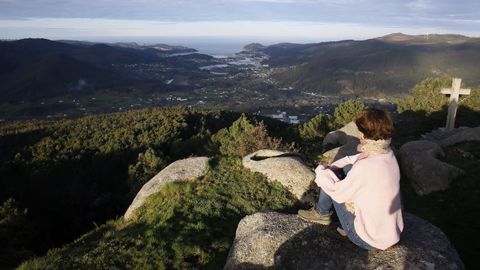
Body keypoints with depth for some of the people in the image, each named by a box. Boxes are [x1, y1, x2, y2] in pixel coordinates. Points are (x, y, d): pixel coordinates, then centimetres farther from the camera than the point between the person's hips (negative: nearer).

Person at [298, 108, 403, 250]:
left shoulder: (365, 167, -31)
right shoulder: (389, 155, -7)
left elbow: (338, 192, -17)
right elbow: (358, 159, 10)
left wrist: (321, 171, -1)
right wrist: (331, 167, 4)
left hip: (370, 240, -7)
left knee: (328, 179, 1)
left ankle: (322, 213, 27)